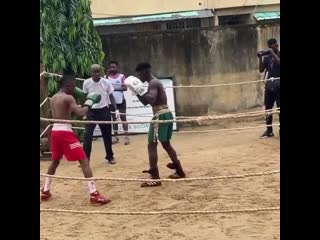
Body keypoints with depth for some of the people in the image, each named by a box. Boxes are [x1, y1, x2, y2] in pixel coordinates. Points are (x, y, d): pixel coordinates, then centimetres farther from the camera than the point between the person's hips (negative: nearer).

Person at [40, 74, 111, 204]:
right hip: (65, 132, -8)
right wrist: (89, 103, -7)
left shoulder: (53, 98, 16)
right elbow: (80, 113, -22)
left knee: (55, 161, 26)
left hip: (55, 131, 8)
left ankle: (45, 191, 32)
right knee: (84, 161, -7)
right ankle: (94, 194, -13)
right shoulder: (68, 98, -10)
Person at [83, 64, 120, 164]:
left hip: (104, 110, 1)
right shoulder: (86, 83, -6)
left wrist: (116, 109, -7)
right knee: (87, 135, -8)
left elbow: (111, 97, 2)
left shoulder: (106, 82, -6)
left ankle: (110, 156, 28)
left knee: (107, 135, 11)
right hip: (91, 111, -1)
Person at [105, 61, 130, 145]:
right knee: (114, 118, 11)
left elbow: (125, 87, -10)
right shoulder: (107, 77, 3)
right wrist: (107, 75, -16)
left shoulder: (121, 76, -3)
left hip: (120, 101, -3)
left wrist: (116, 88, -24)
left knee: (123, 118, 1)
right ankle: (116, 137, 19)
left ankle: (126, 137, 2)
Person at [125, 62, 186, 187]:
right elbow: (145, 102, 24)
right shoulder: (155, 83, 20)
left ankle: (155, 178, -12)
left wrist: (140, 90, -24)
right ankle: (179, 171, 30)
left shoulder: (153, 83, -12)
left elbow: (151, 100, -28)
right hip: (166, 114, 10)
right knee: (166, 144, 21)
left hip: (160, 115, -10)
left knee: (152, 145, -9)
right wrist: (137, 91, 14)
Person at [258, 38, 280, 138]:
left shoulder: (278, 55, 0)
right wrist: (260, 58, -7)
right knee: (268, 108, 6)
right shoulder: (267, 57, 9)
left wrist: (273, 53, -16)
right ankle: (269, 130, 13)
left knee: (279, 108, -7)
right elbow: (261, 70, 5)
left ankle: (280, 129, -2)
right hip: (269, 85, 5)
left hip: (278, 85, -4)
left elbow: (279, 63, -19)